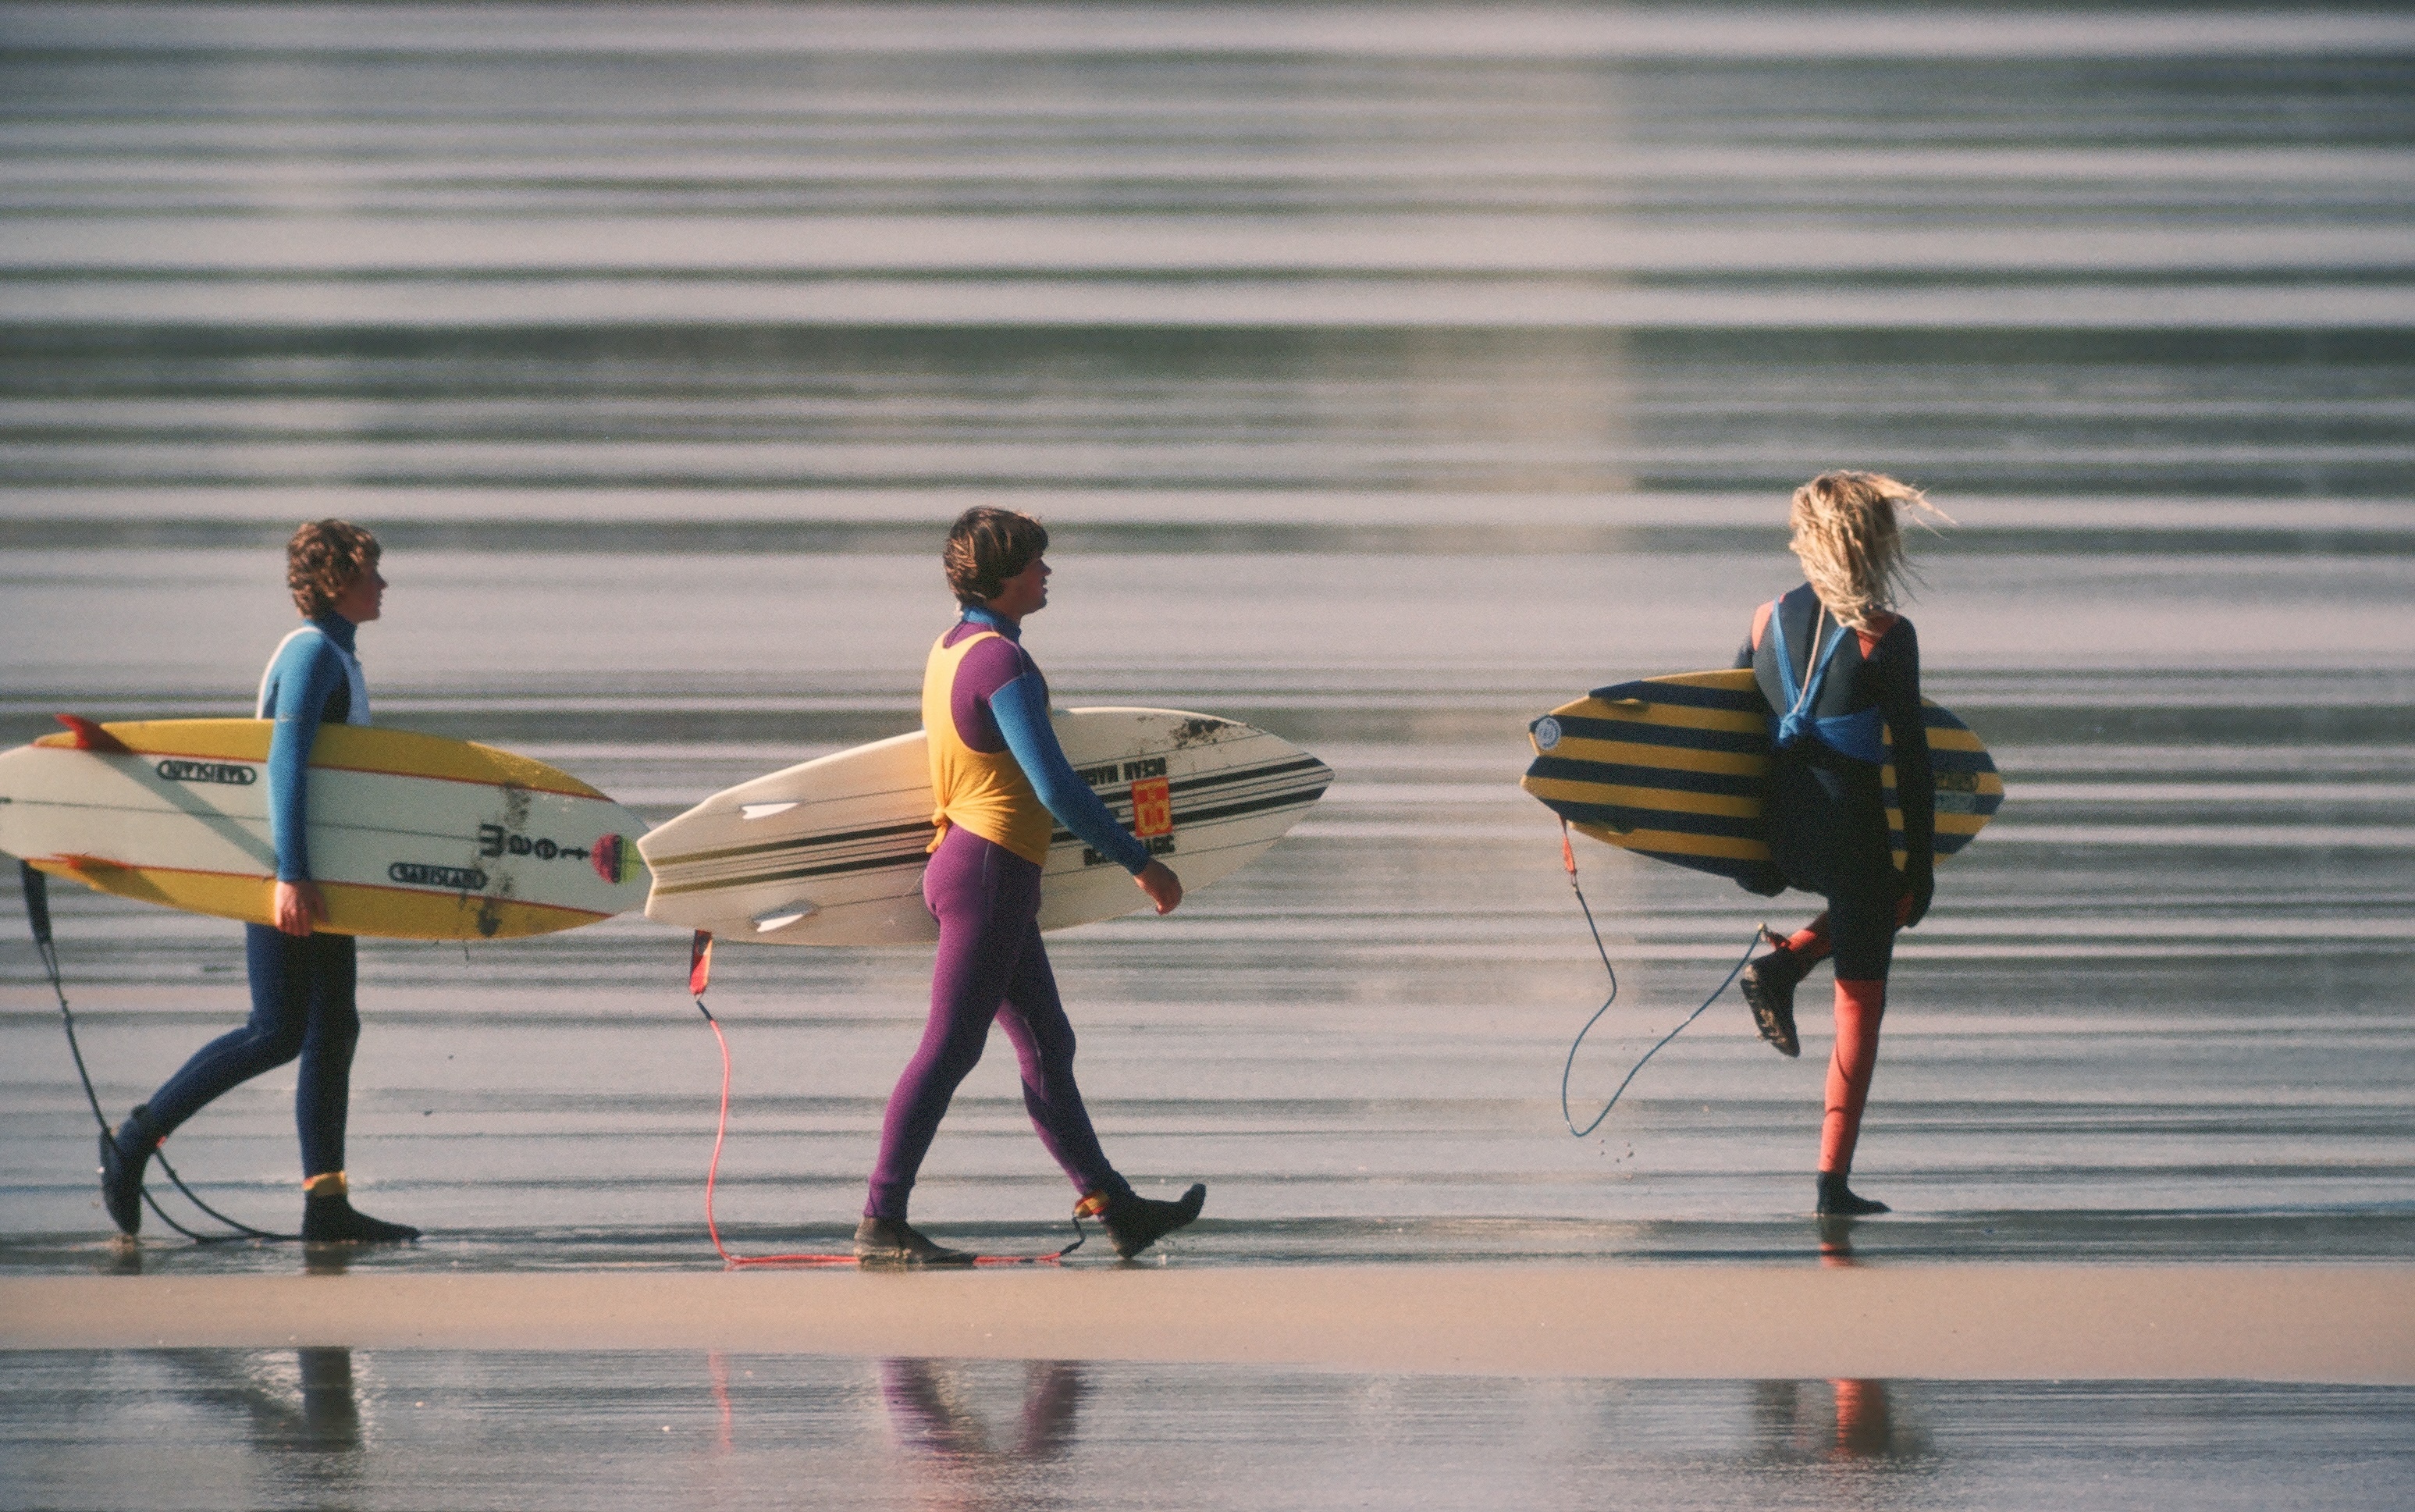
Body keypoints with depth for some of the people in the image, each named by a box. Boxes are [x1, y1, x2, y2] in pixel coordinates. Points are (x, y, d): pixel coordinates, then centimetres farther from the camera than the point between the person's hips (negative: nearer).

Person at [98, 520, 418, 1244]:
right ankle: (134, 1142, -3)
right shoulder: (312, 653, -14)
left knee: (332, 1029, 4)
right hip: (287, 869, -10)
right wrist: (290, 877, -29)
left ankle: (326, 1204, 3)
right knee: (277, 1034, -10)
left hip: (316, 873, 10)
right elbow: (285, 762, -23)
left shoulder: (334, 655, 17)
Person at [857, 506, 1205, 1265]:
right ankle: (882, 1223, -8)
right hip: (991, 869, -10)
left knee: (1048, 1046, 13)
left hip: (960, 857, 10)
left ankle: (1112, 1205, 19)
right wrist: (1140, 862, -17)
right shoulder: (1003, 663, -18)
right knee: (948, 1051, -8)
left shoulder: (950, 649, 12)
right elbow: (1055, 787, -22)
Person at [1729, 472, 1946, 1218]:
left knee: (1865, 900, 36)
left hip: (1782, 838, 5)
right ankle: (1833, 1180, 2)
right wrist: (1922, 867, -3)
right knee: (1860, 1004, 6)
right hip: (1855, 836, -5)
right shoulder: (1887, 637, -11)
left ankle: (1782, 965, 10)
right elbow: (1912, 762, -11)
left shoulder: (1770, 620, 5)